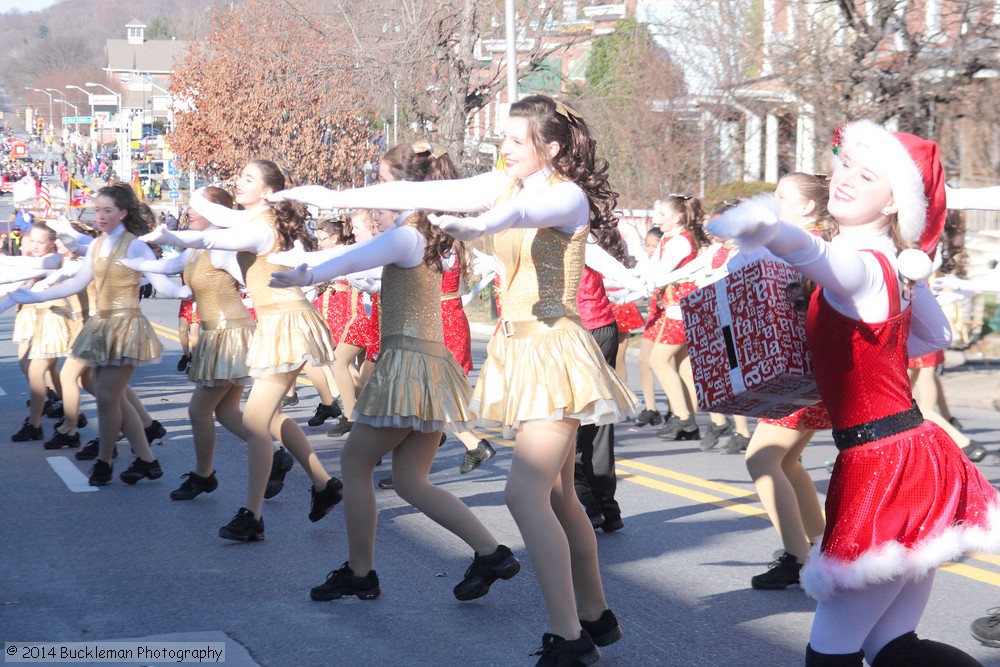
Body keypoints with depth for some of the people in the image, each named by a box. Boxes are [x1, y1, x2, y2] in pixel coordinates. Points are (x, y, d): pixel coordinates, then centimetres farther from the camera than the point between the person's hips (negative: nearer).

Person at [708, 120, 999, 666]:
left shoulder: (860, 266, -16)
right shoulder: (896, 264, 12)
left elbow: (817, 255, -43)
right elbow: (936, 335, 30)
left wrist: (765, 229, -64)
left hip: (881, 464, -10)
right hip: (916, 451, 10)